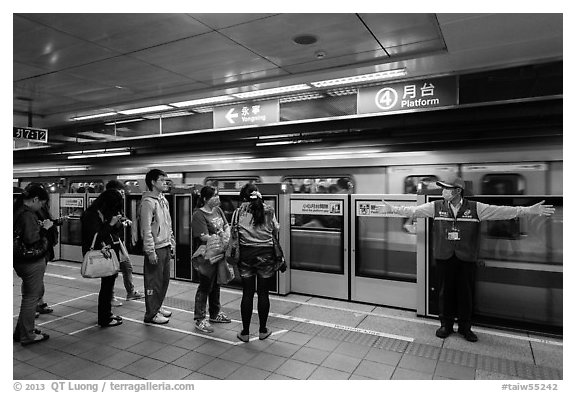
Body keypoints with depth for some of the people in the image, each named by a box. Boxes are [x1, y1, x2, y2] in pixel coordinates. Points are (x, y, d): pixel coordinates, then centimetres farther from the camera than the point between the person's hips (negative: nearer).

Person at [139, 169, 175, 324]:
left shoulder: (163, 200, 13)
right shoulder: (148, 202, -15)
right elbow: (146, 229, -18)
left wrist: (172, 244, 16)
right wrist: (151, 251, -20)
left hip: (165, 247, 9)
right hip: (155, 248, -9)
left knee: (164, 280, 16)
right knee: (154, 282, 2)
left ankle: (157, 307, 32)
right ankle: (151, 314, 14)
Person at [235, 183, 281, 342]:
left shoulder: (240, 211, -3)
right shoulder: (269, 211, -2)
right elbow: (276, 231, 7)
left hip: (246, 253, 0)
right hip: (266, 254, 0)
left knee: (247, 293, 8)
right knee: (263, 293, 10)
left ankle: (245, 332, 18)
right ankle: (263, 331, 23)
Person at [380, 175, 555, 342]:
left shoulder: (475, 208, -3)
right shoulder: (436, 207, -1)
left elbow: (501, 211, -4)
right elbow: (414, 211, 1)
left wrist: (529, 210, -10)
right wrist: (393, 209, -2)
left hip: (466, 259, 0)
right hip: (444, 258, 1)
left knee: (465, 292, 9)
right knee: (446, 291, 9)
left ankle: (465, 327, 27)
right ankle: (446, 325, 26)